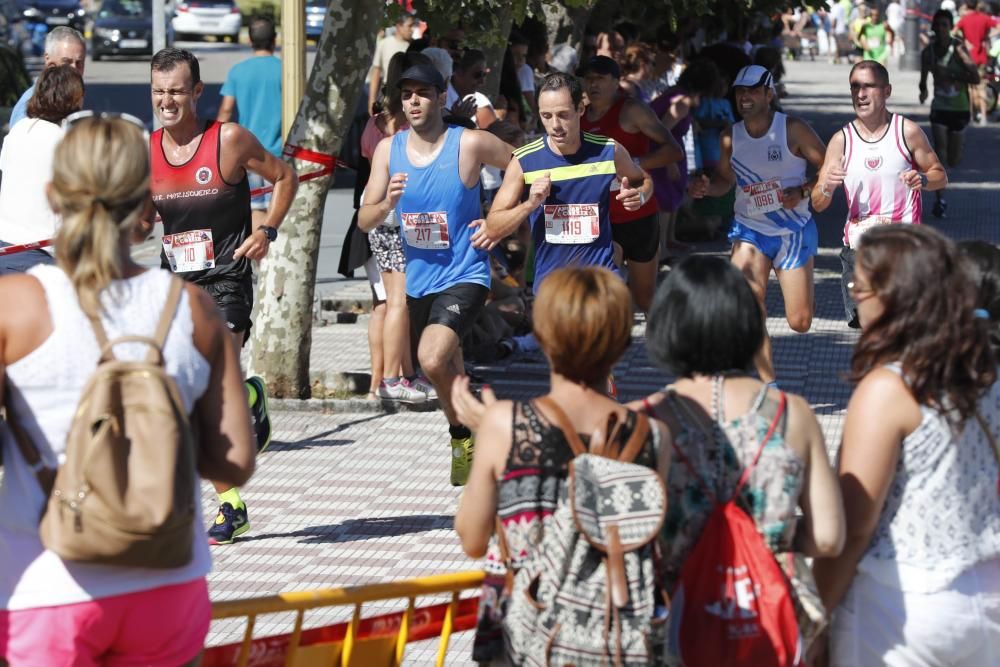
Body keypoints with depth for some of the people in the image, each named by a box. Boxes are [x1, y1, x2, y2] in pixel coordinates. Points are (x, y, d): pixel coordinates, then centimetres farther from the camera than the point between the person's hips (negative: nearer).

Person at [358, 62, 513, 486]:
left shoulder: (470, 144, -12)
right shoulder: (388, 150, 1)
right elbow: (364, 221, 1)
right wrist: (388, 204, -20)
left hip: (463, 275, -6)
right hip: (418, 279, 6)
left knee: (433, 360, -27)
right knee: (444, 371, 20)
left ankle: (463, 434, -6)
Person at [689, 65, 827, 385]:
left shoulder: (793, 130, -11)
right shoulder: (731, 137, 0)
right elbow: (724, 179, 14)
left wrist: (803, 192, -22)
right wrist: (705, 187, -7)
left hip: (794, 230, -2)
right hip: (750, 229, 2)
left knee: (799, 322, -1)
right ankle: (769, 384, -9)